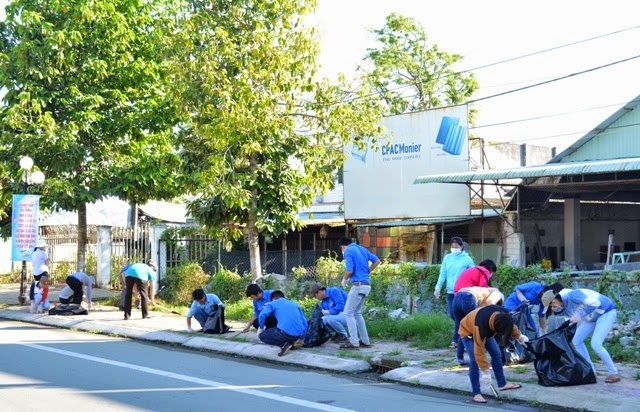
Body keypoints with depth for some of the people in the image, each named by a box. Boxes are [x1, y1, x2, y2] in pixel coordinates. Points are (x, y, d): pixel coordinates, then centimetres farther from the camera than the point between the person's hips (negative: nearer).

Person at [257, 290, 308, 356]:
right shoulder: (294, 304, 27)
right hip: (298, 334, 6)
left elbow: (262, 315, -4)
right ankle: (290, 343, 14)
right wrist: (301, 338, 31)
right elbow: (304, 322, 23)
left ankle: (283, 344, -1)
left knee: (261, 336, 18)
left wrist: (261, 328, 12)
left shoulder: (273, 303, 14)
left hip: (286, 333, -6)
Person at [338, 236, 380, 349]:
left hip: (358, 285, -8)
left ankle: (354, 342, -5)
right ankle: (365, 341, 17)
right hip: (366, 285, 8)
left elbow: (349, 270, -17)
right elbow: (377, 261, 18)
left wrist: (344, 280, 2)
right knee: (357, 313, 17)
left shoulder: (348, 251, -8)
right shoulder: (362, 249, 16)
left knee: (348, 313, -2)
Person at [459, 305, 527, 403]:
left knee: (497, 354, 5)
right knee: (474, 360, -19)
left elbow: (510, 325, 0)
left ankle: (502, 384, 21)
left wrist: (519, 336, 8)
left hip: (486, 330, 7)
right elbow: (479, 352, -37)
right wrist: (485, 371, -32)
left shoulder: (504, 315, -28)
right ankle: (476, 393, -14)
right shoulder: (480, 326, -46)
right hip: (468, 331, -7)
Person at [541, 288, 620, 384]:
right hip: (593, 317, 10)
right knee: (576, 341, 4)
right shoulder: (566, 308, 1)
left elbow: (595, 303, -34)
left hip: (607, 313, -10)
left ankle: (614, 373, -6)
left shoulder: (572, 295, -29)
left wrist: (579, 315, -31)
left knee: (595, 344, -20)